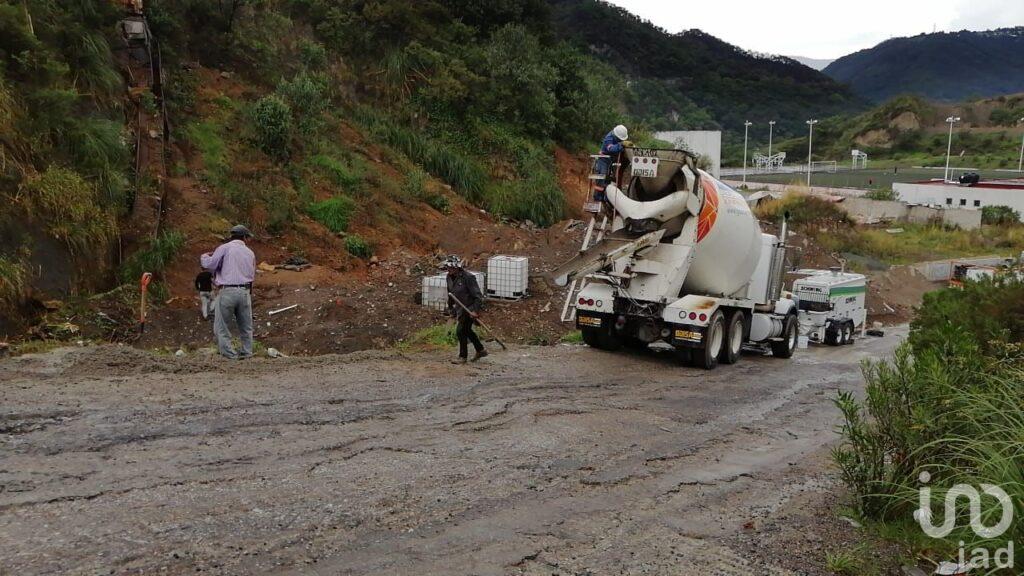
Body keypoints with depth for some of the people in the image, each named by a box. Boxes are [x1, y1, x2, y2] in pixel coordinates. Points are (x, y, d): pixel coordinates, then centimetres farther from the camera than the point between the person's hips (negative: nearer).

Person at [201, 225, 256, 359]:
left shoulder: (225, 248, 0)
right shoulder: (250, 253, 14)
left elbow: (209, 264, -3)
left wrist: (204, 256, 17)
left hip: (227, 291, -4)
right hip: (245, 291, 4)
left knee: (221, 327, 3)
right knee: (246, 327, 16)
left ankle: (230, 355, -3)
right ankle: (247, 353, 16)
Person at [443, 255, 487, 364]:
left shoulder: (468, 277, -24)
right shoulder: (450, 277, 1)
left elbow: (478, 296, -22)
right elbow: (450, 294, 16)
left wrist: (476, 311, -26)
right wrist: (450, 308, 21)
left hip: (469, 308, -9)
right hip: (460, 308, 9)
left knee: (461, 331, -8)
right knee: (466, 330, 19)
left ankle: (463, 357, 6)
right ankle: (480, 350, 35)